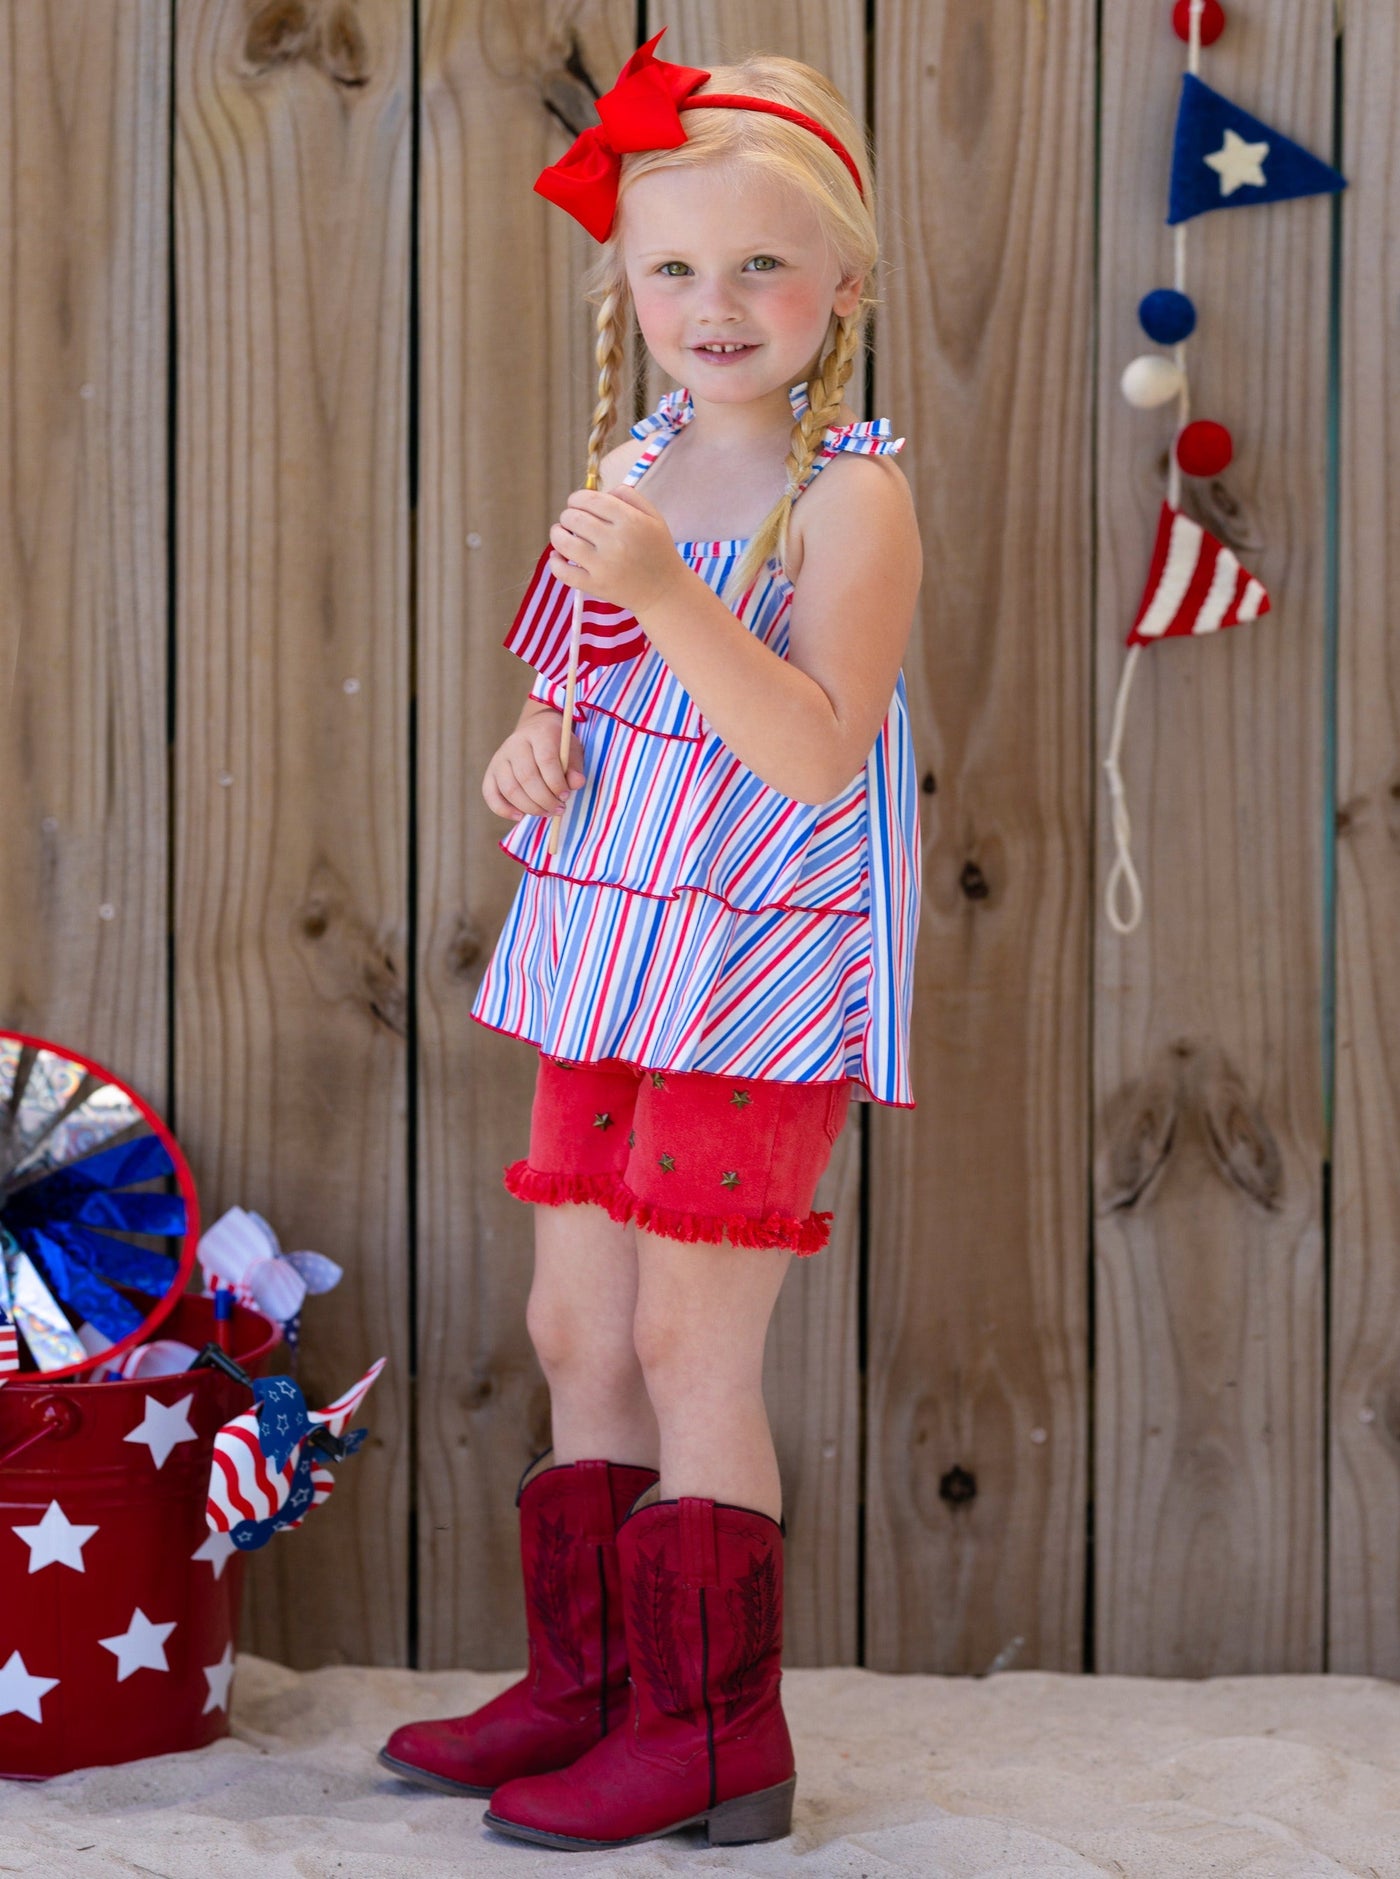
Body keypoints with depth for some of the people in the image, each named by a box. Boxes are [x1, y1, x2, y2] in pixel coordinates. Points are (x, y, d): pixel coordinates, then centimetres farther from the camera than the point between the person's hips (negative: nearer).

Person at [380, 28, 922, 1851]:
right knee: (575, 1328, 12)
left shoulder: (849, 496, -13)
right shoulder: (634, 467, 9)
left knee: (691, 1343, -5)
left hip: (763, 972, -8)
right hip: (610, 955, 8)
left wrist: (660, 590, -33)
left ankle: (717, 1731, 6)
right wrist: (537, 741, 0)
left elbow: (816, 755, -24)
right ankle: (584, 1684, 25)